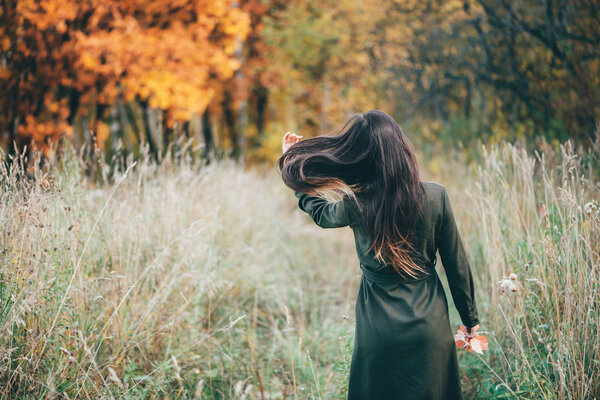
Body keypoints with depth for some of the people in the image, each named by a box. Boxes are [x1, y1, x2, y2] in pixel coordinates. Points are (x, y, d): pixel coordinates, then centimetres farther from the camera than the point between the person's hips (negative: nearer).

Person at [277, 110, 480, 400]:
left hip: (379, 332, -1)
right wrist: (470, 318, 11)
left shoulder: (355, 205, -16)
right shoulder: (435, 196, -14)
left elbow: (320, 212, 9)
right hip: (429, 329, 1)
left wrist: (291, 161, 19)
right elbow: (456, 265, -4)